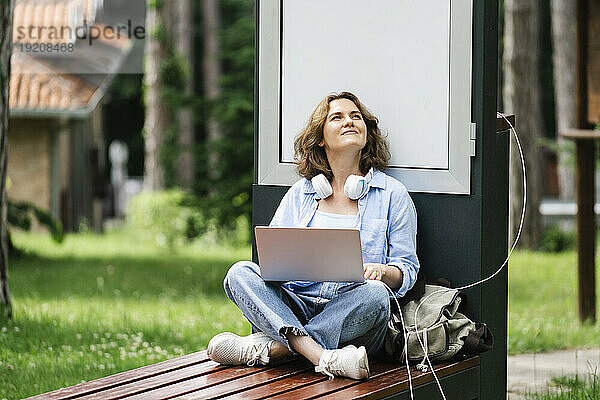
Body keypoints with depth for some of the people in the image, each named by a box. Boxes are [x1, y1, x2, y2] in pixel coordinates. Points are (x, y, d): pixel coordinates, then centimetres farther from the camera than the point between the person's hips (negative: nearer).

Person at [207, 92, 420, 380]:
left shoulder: (392, 194, 10)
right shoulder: (300, 194, 18)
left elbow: (406, 268, 7)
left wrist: (382, 271, -17)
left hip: (354, 318, -2)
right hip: (296, 308, 2)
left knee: (374, 293, -35)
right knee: (240, 272, -22)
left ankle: (270, 347, -33)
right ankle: (320, 356, -40)